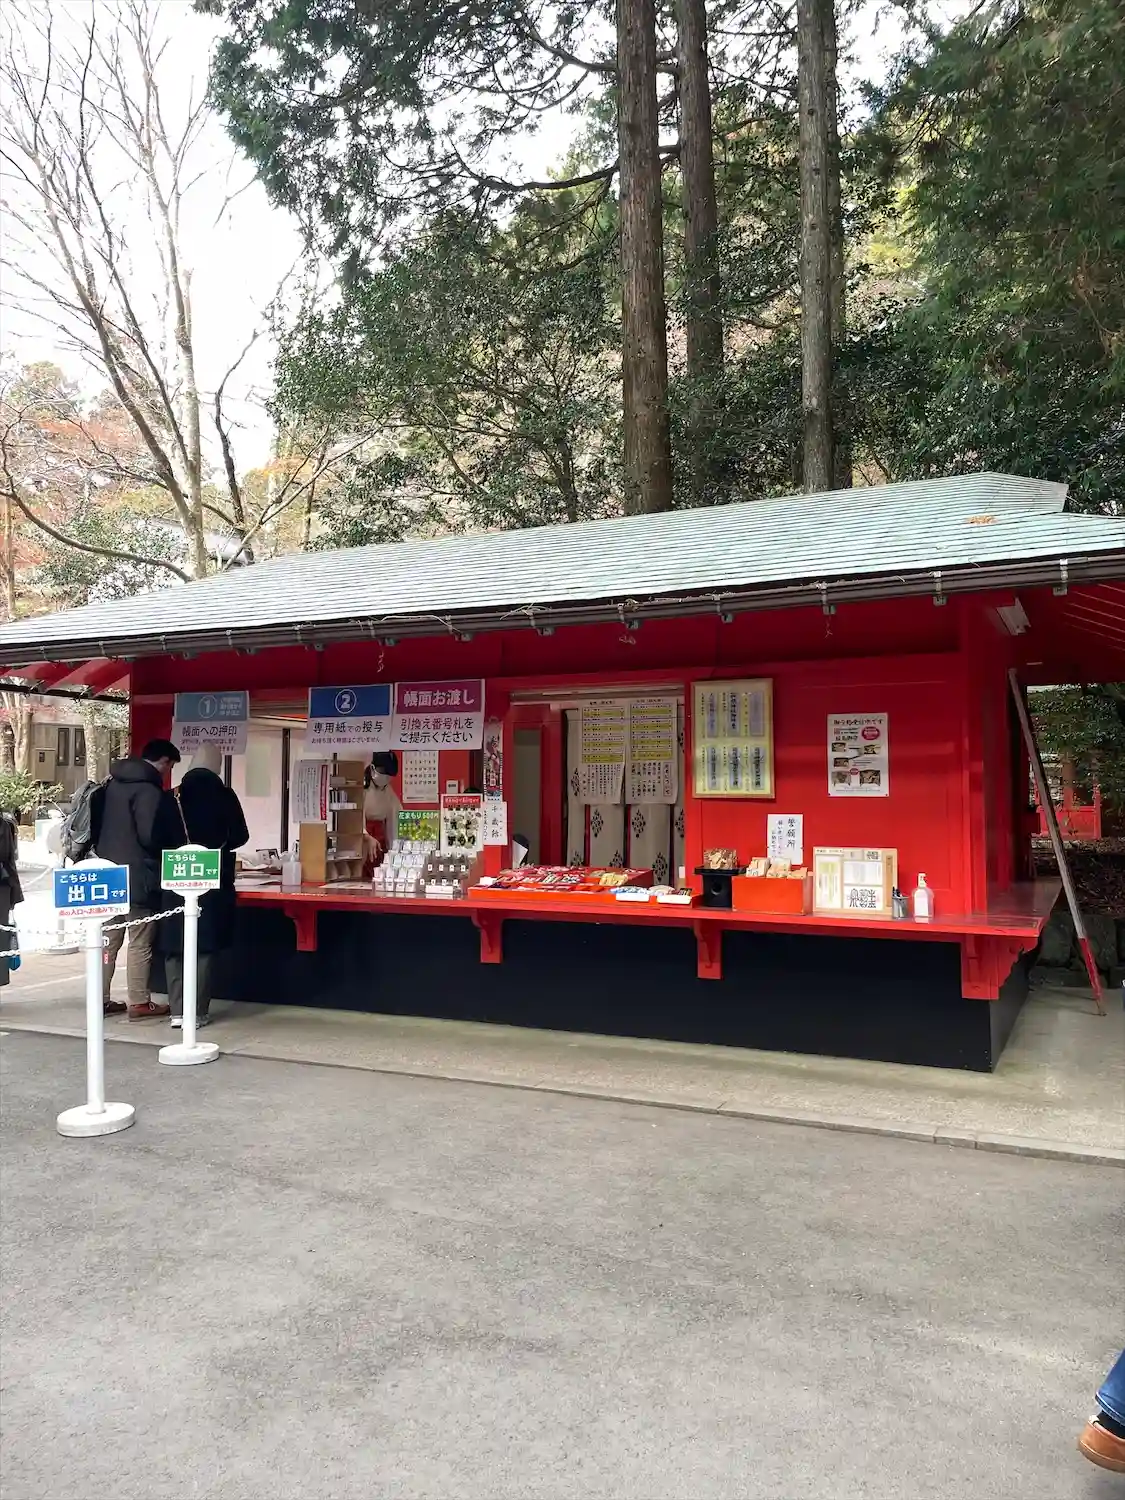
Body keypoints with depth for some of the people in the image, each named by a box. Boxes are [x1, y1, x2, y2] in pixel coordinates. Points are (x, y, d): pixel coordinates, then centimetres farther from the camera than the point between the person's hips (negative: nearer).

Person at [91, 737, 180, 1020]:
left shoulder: (113, 783, 12)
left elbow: (97, 824, 15)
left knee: (109, 939, 13)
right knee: (139, 943, -1)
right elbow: (150, 835, -21)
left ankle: (102, 1000, 17)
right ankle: (139, 1003, 4)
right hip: (137, 876, -8)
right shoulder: (148, 789, -15)